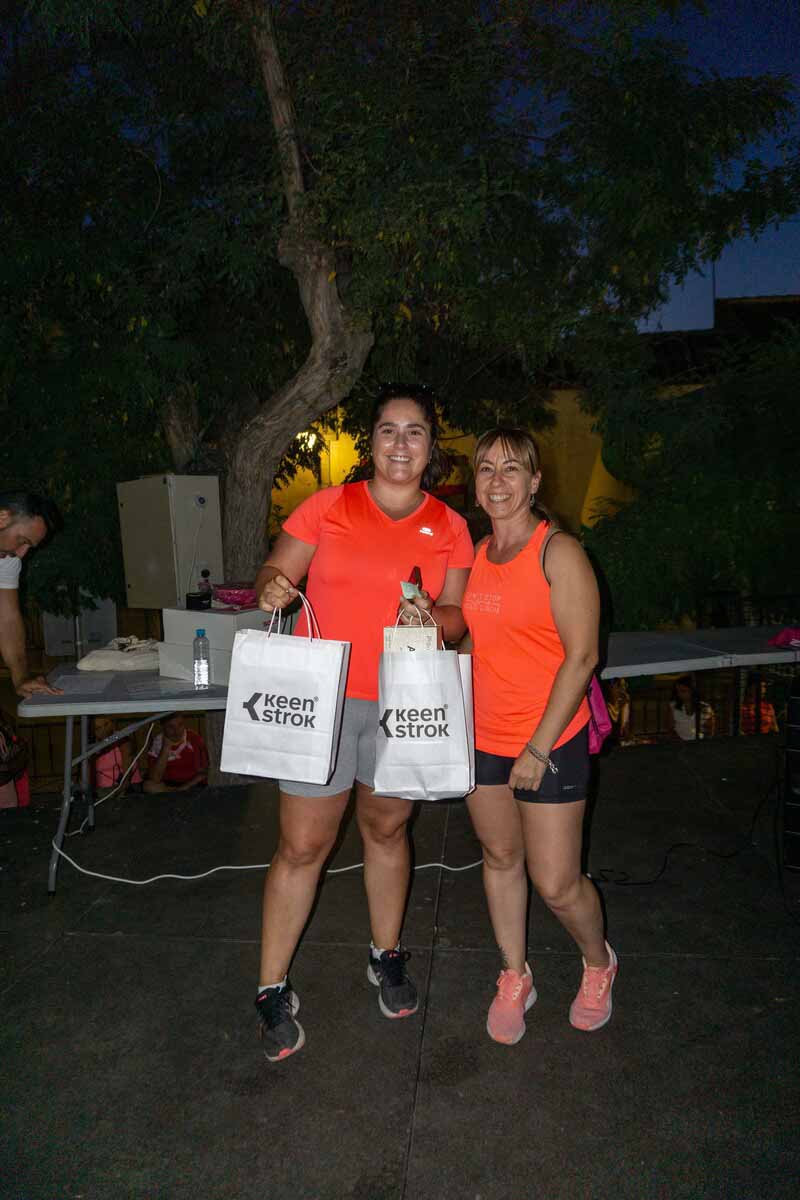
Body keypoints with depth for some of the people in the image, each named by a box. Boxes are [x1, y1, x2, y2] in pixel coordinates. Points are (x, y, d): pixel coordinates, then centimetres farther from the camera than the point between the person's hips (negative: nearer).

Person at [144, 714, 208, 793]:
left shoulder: (195, 739, -10)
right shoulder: (157, 742, -9)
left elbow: (203, 772, -3)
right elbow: (155, 779, -18)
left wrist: (186, 786, -19)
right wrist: (166, 747, -22)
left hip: (192, 785, -2)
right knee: (148, 786, -27)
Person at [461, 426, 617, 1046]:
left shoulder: (558, 552, -13)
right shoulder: (476, 554, 7)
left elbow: (581, 657, -15)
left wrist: (539, 747, -16)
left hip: (550, 740, -6)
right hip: (484, 736, 6)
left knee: (556, 883, 2)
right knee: (500, 857, 17)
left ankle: (599, 962, 34)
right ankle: (515, 978, 37)